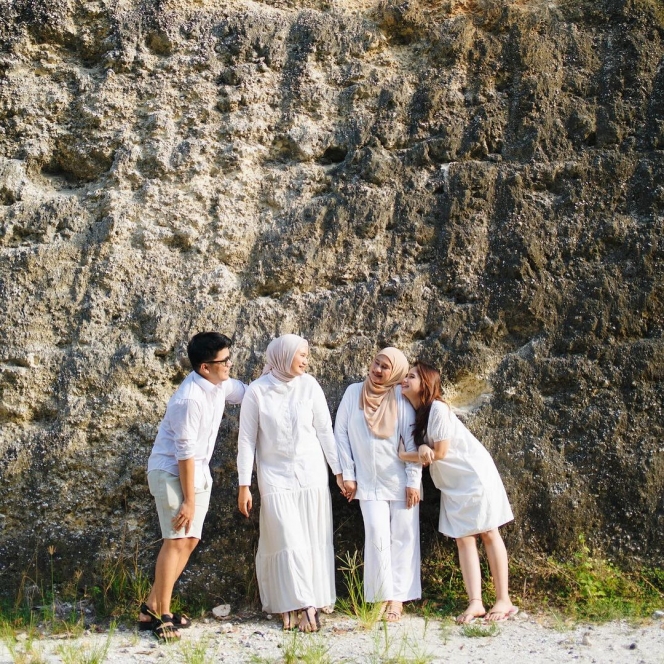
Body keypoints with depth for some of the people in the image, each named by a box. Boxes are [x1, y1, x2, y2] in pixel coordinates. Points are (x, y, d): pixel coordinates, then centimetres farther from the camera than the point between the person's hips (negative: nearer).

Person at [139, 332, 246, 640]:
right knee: (177, 540, -9)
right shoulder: (190, 399, -26)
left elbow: (247, 393, 20)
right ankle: (161, 615, 3)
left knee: (190, 540, 9)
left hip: (197, 472, 9)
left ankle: (152, 608, 18)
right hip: (171, 472, -9)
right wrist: (188, 500, -19)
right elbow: (184, 452, -23)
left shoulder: (220, 385, -1)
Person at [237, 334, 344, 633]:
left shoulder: (309, 385, -3)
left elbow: (325, 430, 3)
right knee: (288, 542, -4)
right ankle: (299, 604, 7)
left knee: (314, 541, 4)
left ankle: (311, 601, 14)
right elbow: (247, 439, -4)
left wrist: (339, 471, 3)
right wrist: (244, 485, -6)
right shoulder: (257, 391, -7)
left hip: (311, 473, 2)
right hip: (275, 476, -2)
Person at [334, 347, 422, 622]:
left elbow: (412, 442, -5)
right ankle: (383, 596, 3)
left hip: (400, 481, 0)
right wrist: (347, 474, 0)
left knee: (402, 537, 2)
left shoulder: (400, 400, -5)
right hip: (368, 482, 1)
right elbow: (341, 434, 3)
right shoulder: (354, 392, 0)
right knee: (377, 535, -6)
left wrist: (413, 481, -8)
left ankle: (398, 598, 10)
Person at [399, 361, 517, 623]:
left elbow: (440, 453, -19)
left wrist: (404, 455, -11)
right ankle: (475, 603, -3)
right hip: (452, 483, 8)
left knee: (488, 533, -3)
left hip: (475, 474, -8)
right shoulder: (415, 412, 4)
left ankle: (504, 600, 3)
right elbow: (424, 448, -1)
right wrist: (422, 448, -25)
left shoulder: (438, 409, -19)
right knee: (463, 539, 0)